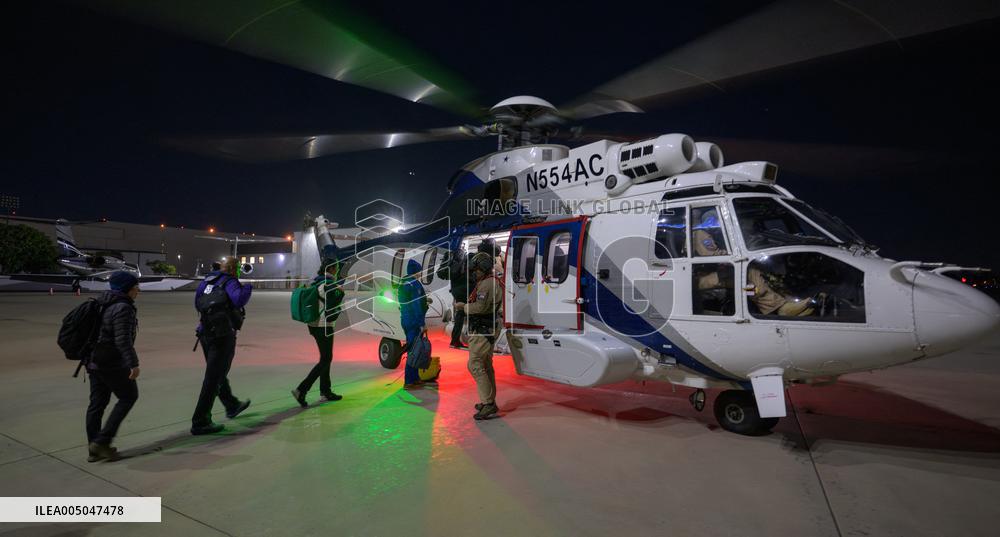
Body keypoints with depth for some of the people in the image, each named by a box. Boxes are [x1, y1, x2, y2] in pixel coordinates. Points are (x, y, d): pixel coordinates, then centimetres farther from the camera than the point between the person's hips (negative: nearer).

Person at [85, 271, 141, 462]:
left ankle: (95, 449, 20)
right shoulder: (123, 308, -17)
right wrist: (133, 363, -22)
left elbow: (97, 332, 21)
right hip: (113, 363, -9)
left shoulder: (104, 304, 13)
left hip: (95, 361, 9)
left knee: (97, 403, 12)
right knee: (129, 396, 3)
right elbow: (123, 340, -23)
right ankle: (102, 441, 0)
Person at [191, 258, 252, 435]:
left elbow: (197, 304, 22)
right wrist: (247, 287, -9)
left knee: (217, 373, 22)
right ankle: (200, 422, 0)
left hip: (205, 333, 8)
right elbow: (239, 299, -27)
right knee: (213, 379, -3)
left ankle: (232, 405, 42)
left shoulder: (207, 280, 13)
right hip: (223, 335, -8)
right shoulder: (230, 282, -9)